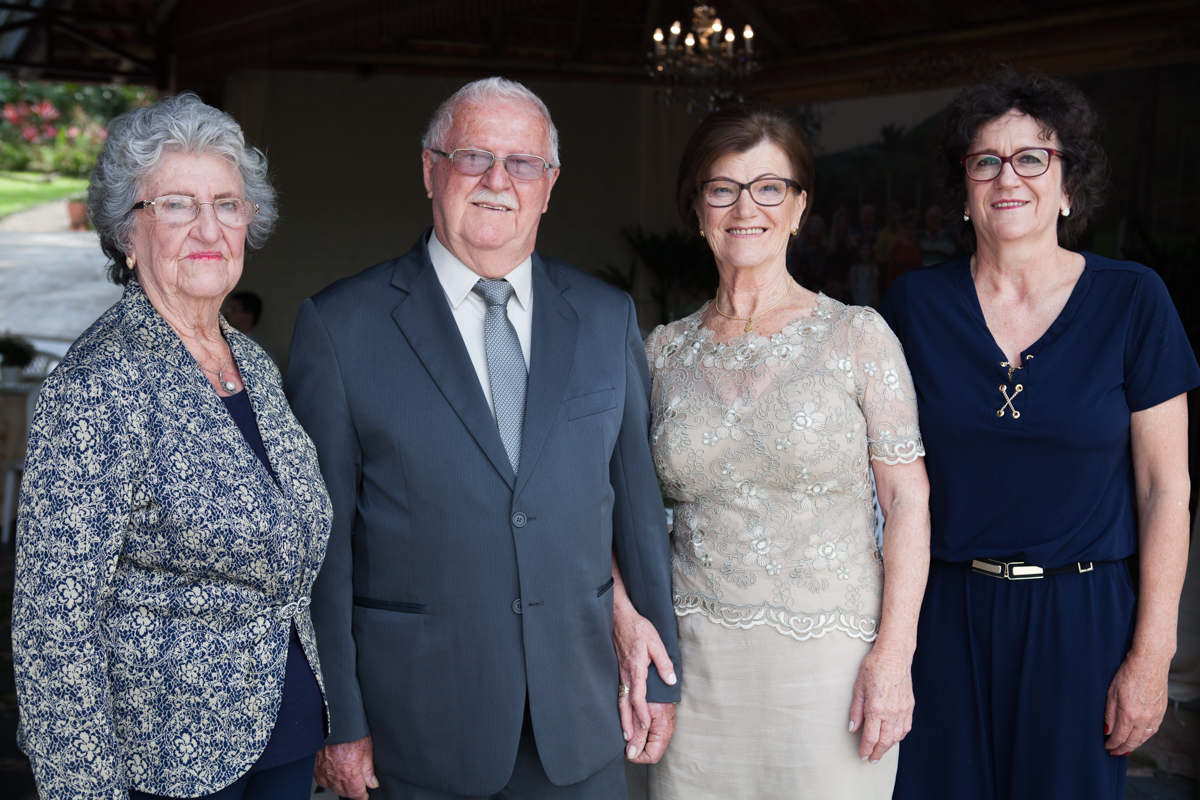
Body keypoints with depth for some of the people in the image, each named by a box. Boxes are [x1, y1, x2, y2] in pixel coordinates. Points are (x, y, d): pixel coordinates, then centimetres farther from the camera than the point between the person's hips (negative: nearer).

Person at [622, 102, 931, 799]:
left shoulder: (858, 336, -4)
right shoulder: (665, 350, 5)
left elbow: (909, 503, -5)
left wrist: (893, 655, -11)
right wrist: (626, 615, -3)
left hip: (831, 661, -2)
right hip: (698, 660, 3)